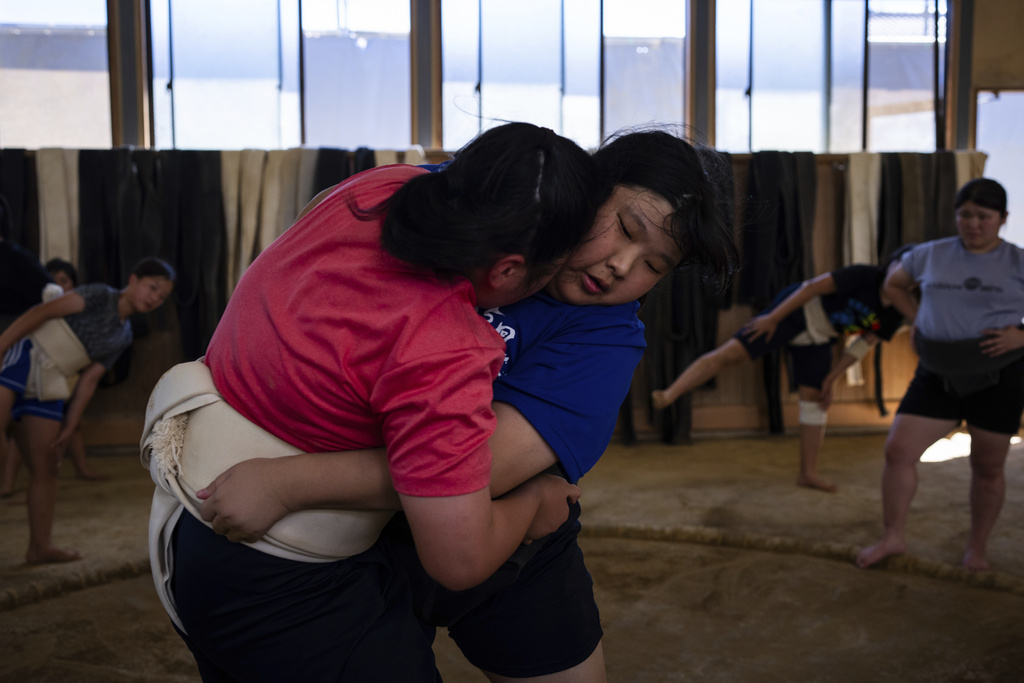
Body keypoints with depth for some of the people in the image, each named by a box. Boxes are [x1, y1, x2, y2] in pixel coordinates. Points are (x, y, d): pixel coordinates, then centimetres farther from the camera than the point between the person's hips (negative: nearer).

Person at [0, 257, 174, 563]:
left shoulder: (123, 336, 16)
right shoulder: (100, 295, -4)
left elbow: (89, 380, 13)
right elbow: (42, 311, -11)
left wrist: (70, 424, 6)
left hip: (48, 384, 8)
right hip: (25, 358, -8)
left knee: (46, 467, 10)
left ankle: (40, 546, 20)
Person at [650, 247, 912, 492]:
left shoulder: (893, 316, -3)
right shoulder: (864, 276, -22)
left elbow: (864, 345, 5)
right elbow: (813, 286, -22)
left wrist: (831, 379, 3)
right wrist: (773, 318, -23)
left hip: (818, 338, 6)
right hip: (796, 313, -6)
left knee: (815, 400, 4)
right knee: (730, 354, -18)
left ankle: (808, 472, 14)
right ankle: (669, 395, -26)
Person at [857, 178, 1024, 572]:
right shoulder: (931, 255, 5)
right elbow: (894, 284, 23)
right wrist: (915, 320, 10)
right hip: (938, 376, 2)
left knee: (988, 466, 9)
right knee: (898, 449, -7)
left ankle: (977, 549, 27)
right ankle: (893, 537, 8)